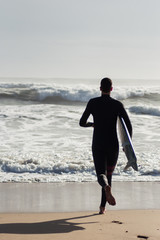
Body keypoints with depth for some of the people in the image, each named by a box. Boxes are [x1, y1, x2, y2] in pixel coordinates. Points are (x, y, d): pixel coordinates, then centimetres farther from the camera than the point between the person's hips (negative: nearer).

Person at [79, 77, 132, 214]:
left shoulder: (92, 103, -1)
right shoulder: (118, 104, -4)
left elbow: (82, 123, 3)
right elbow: (129, 125, -10)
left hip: (98, 145, -1)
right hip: (113, 145, 1)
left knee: (101, 176, -6)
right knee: (109, 174, 19)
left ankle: (107, 188, -44)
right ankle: (103, 206, 21)